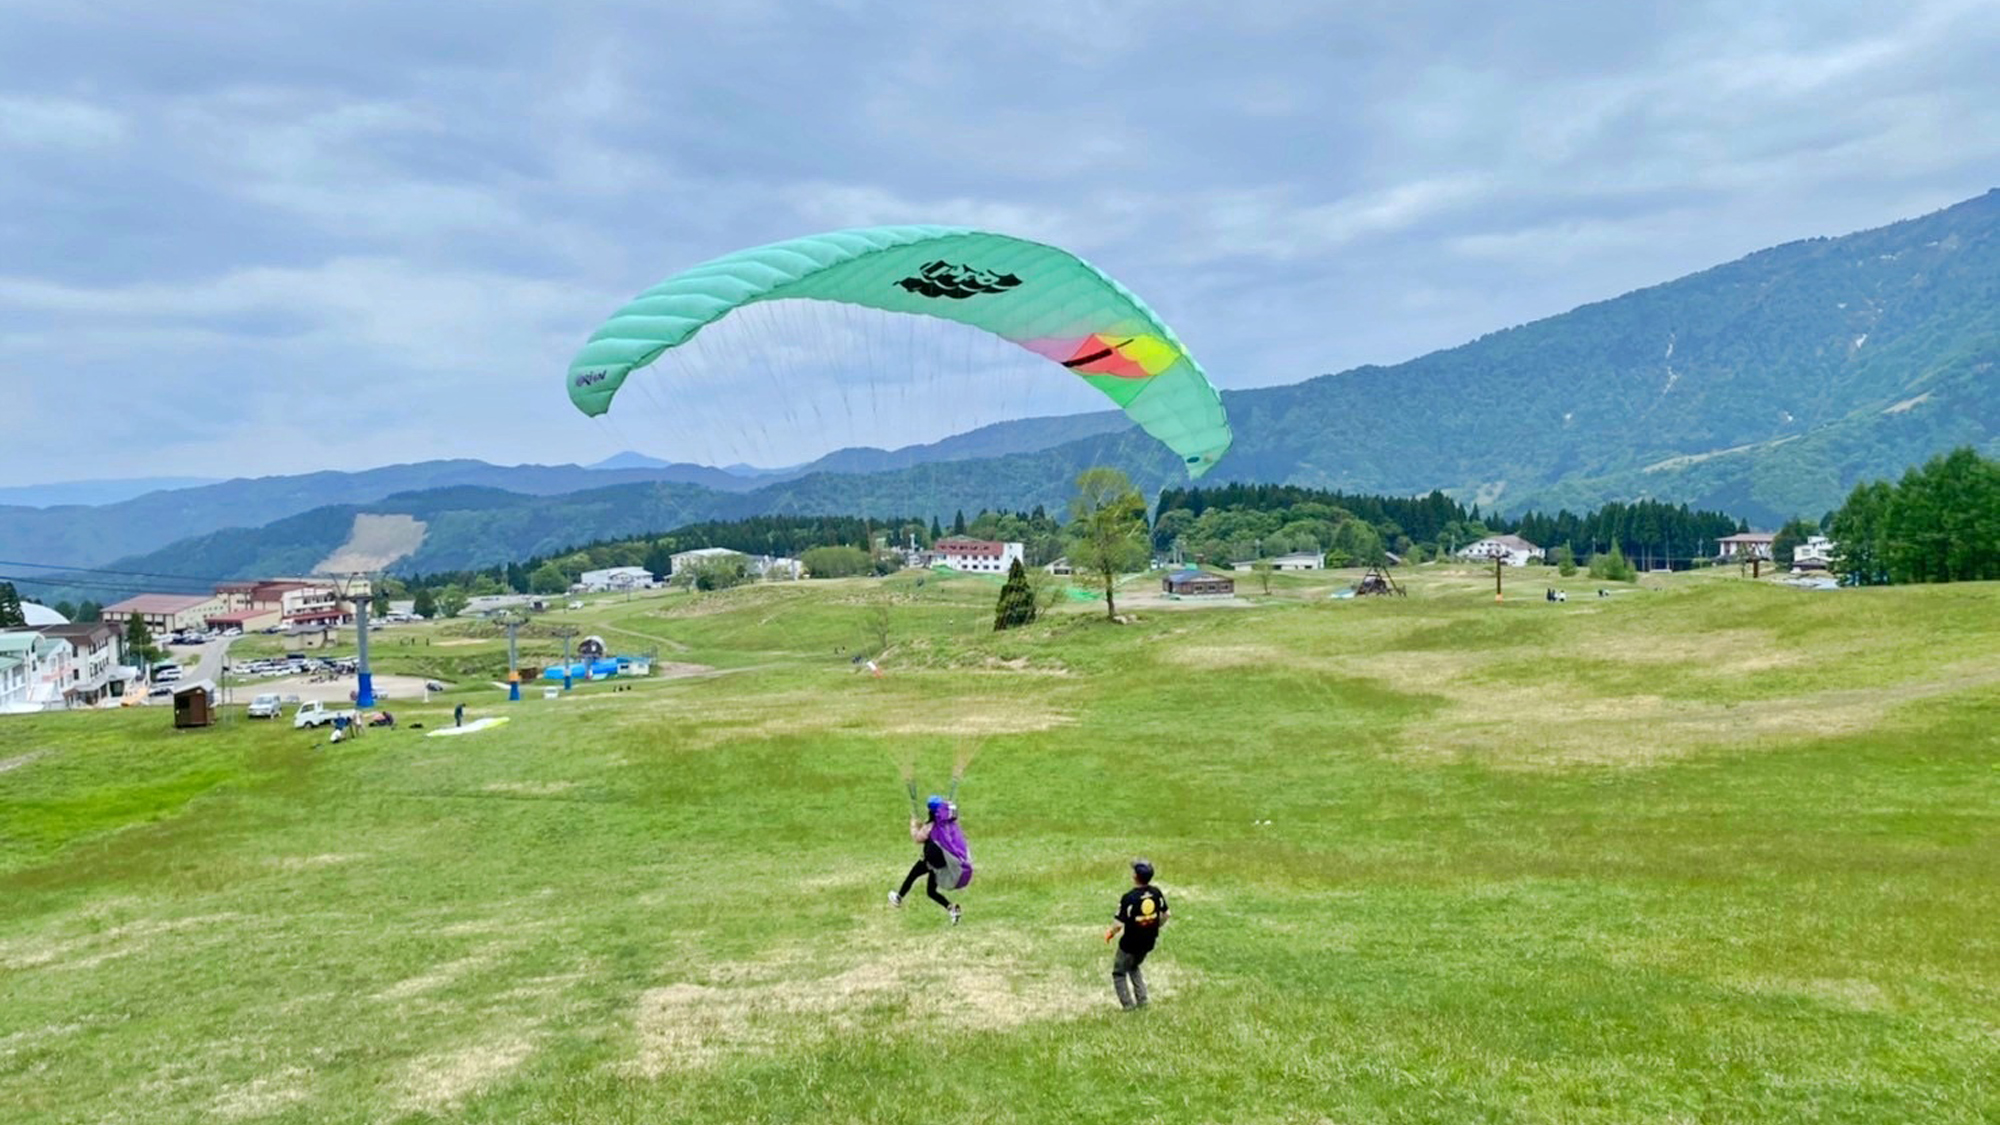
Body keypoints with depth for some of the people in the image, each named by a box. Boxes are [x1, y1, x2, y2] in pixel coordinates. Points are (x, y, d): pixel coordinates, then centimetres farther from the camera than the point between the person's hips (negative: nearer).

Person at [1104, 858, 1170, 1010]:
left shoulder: (1129, 898, -27)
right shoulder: (1156, 893, -8)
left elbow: (1119, 924, -24)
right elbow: (1165, 915, 5)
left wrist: (1110, 933, -3)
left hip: (1130, 945, -6)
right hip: (1148, 942, 6)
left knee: (1119, 973, 16)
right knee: (1133, 967, 31)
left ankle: (1128, 1006, 13)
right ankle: (1142, 1000, 25)